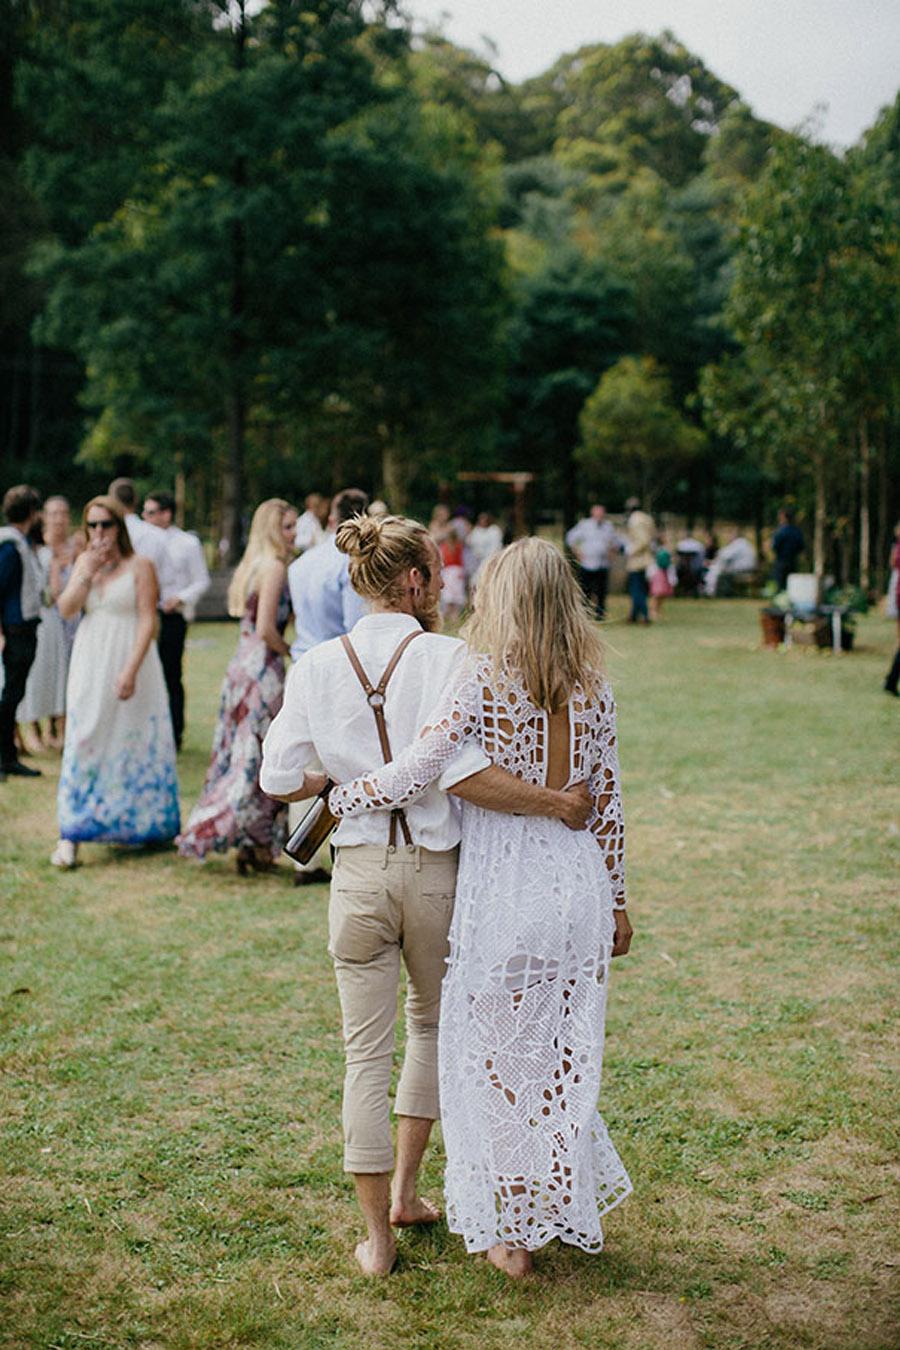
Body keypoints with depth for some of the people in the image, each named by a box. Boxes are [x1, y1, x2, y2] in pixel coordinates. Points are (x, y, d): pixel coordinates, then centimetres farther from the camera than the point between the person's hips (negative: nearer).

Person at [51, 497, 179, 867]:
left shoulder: (140, 565, -5)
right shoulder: (84, 561, 10)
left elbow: (148, 620, -11)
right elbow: (66, 609, 0)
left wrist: (131, 670, -19)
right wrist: (88, 571, -12)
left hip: (130, 661, -4)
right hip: (90, 665, 4)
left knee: (134, 743, 5)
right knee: (84, 745, -1)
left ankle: (144, 825, 21)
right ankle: (71, 836, -2)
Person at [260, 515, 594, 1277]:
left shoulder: (318, 665, -1)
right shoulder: (445, 656, -11)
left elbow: (280, 779, -3)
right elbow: (461, 771, -24)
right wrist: (557, 804, -17)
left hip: (359, 871, 2)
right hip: (436, 870, -1)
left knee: (367, 1050, 11)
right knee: (433, 1024, 25)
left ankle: (377, 1237, 17)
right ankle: (404, 1189, 31)